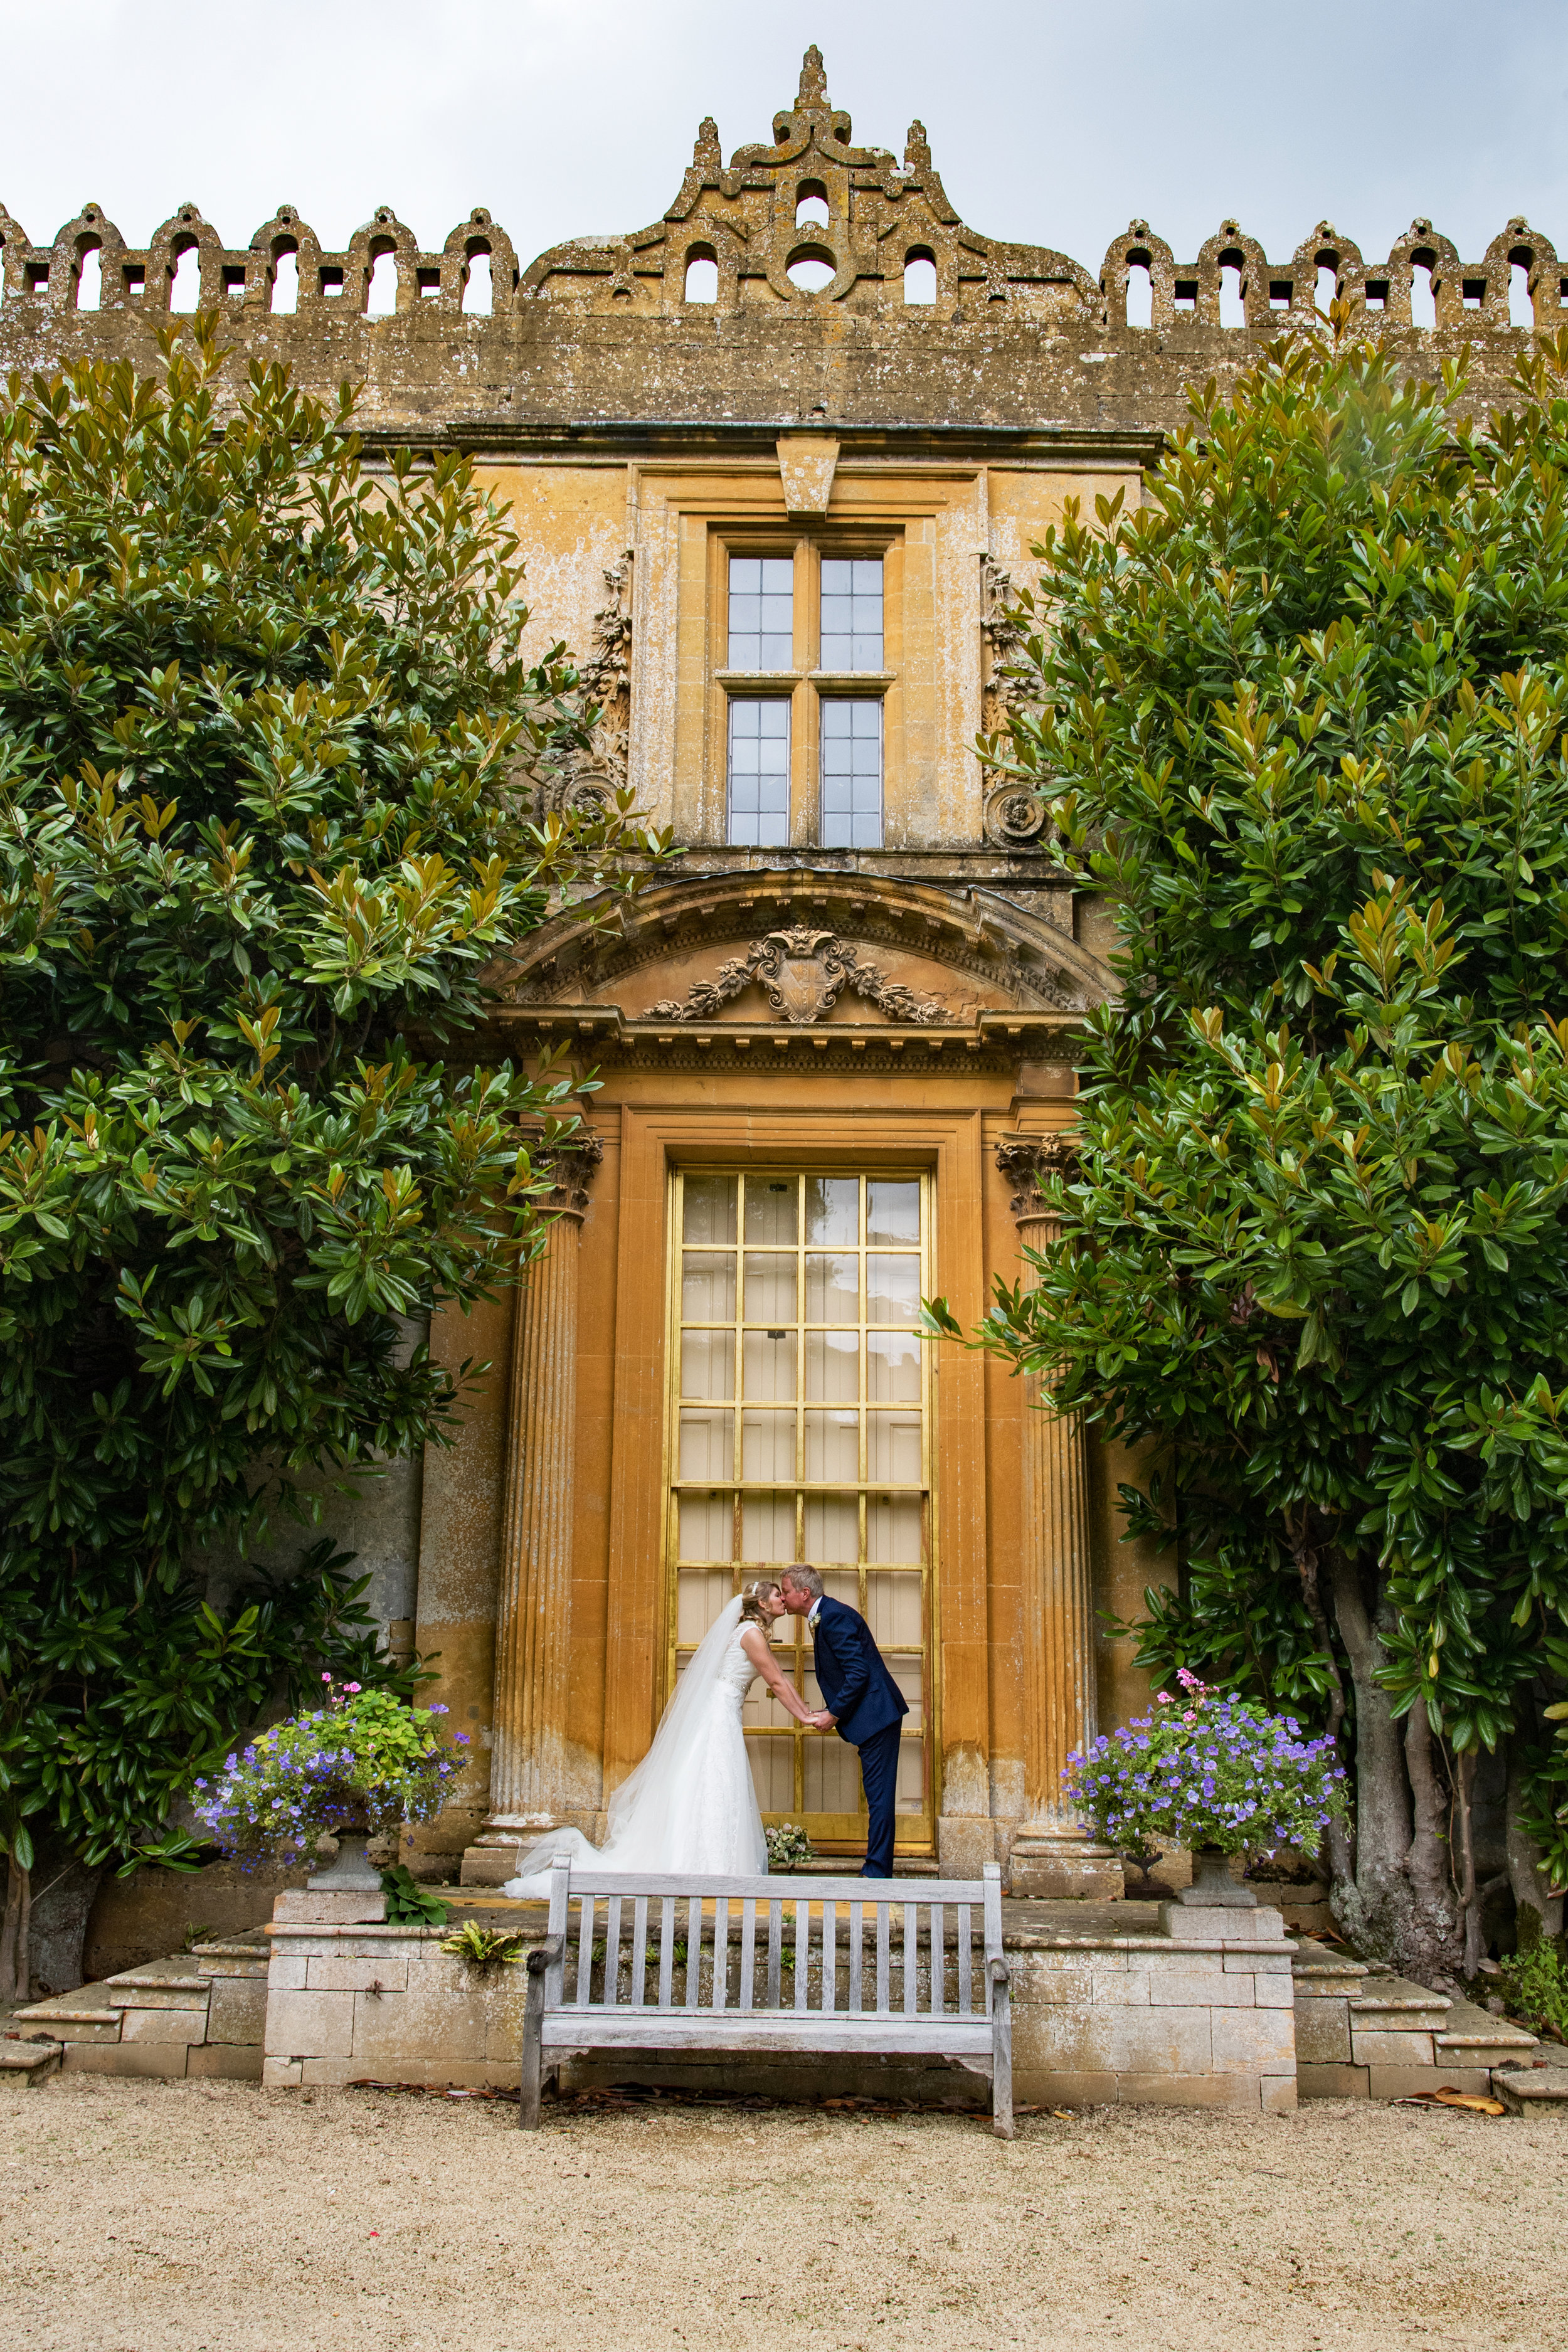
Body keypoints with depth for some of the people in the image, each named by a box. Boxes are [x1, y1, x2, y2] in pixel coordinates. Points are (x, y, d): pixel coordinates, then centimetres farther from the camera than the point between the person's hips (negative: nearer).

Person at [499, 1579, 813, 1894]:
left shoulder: (756, 1634, 16)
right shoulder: (751, 1634, -14)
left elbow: (781, 1677, 19)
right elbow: (775, 1683, -14)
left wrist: (807, 1710, 15)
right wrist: (802, 1717, -9)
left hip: (722, 1718, 9)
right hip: (717, 1718, -9)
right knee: (713, 1790, -9)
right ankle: (710, 1867, -8)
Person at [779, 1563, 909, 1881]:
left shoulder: (834, 1617, -16)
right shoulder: (823, 1617, 16)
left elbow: (858, 1673, -21)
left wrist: (834, 1714, -14)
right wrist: (831, 1711, 10)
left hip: (876, 1713, -11)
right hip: (873, 1715, 11)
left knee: (879, 1794, -7)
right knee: (877, 1794, 12)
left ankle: (877, 1872, -5)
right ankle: (878, 1870, 16)